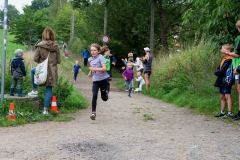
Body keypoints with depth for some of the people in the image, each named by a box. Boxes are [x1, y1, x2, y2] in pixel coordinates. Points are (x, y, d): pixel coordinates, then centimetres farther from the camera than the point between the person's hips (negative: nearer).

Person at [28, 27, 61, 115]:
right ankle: (45, 109, 7)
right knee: (49, 89, 9)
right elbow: (59, 61, 3)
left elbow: (35, 59, -6)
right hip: (52, 71, 1)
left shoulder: (40, 45, -9)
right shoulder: (56, 46, -3)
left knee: (33, 70, 32)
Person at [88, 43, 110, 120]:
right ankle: (93, 112, -7)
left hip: (103, 79, -4)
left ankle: (106, 89, 40)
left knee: (104, 98, 6)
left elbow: (104, 68, -22)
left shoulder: (101, 57, -12)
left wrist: (94, 69, -24)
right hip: (95, 80, 4)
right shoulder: (90, 59, 7)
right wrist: (90, 72, 10)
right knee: (94, 95, -13)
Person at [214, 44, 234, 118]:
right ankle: (222, 112, 24)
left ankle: (230, 113, -12)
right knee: (222, 97, 14)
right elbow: (218, 69, 15)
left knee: (227, 95, -12)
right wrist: (218, 72, -4)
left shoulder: (229, 60, -14)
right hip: (222, 81, 10)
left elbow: (222, 71, -18)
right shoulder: (224, 59, 17)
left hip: (226, 80, -10)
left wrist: (217, 72, -4)